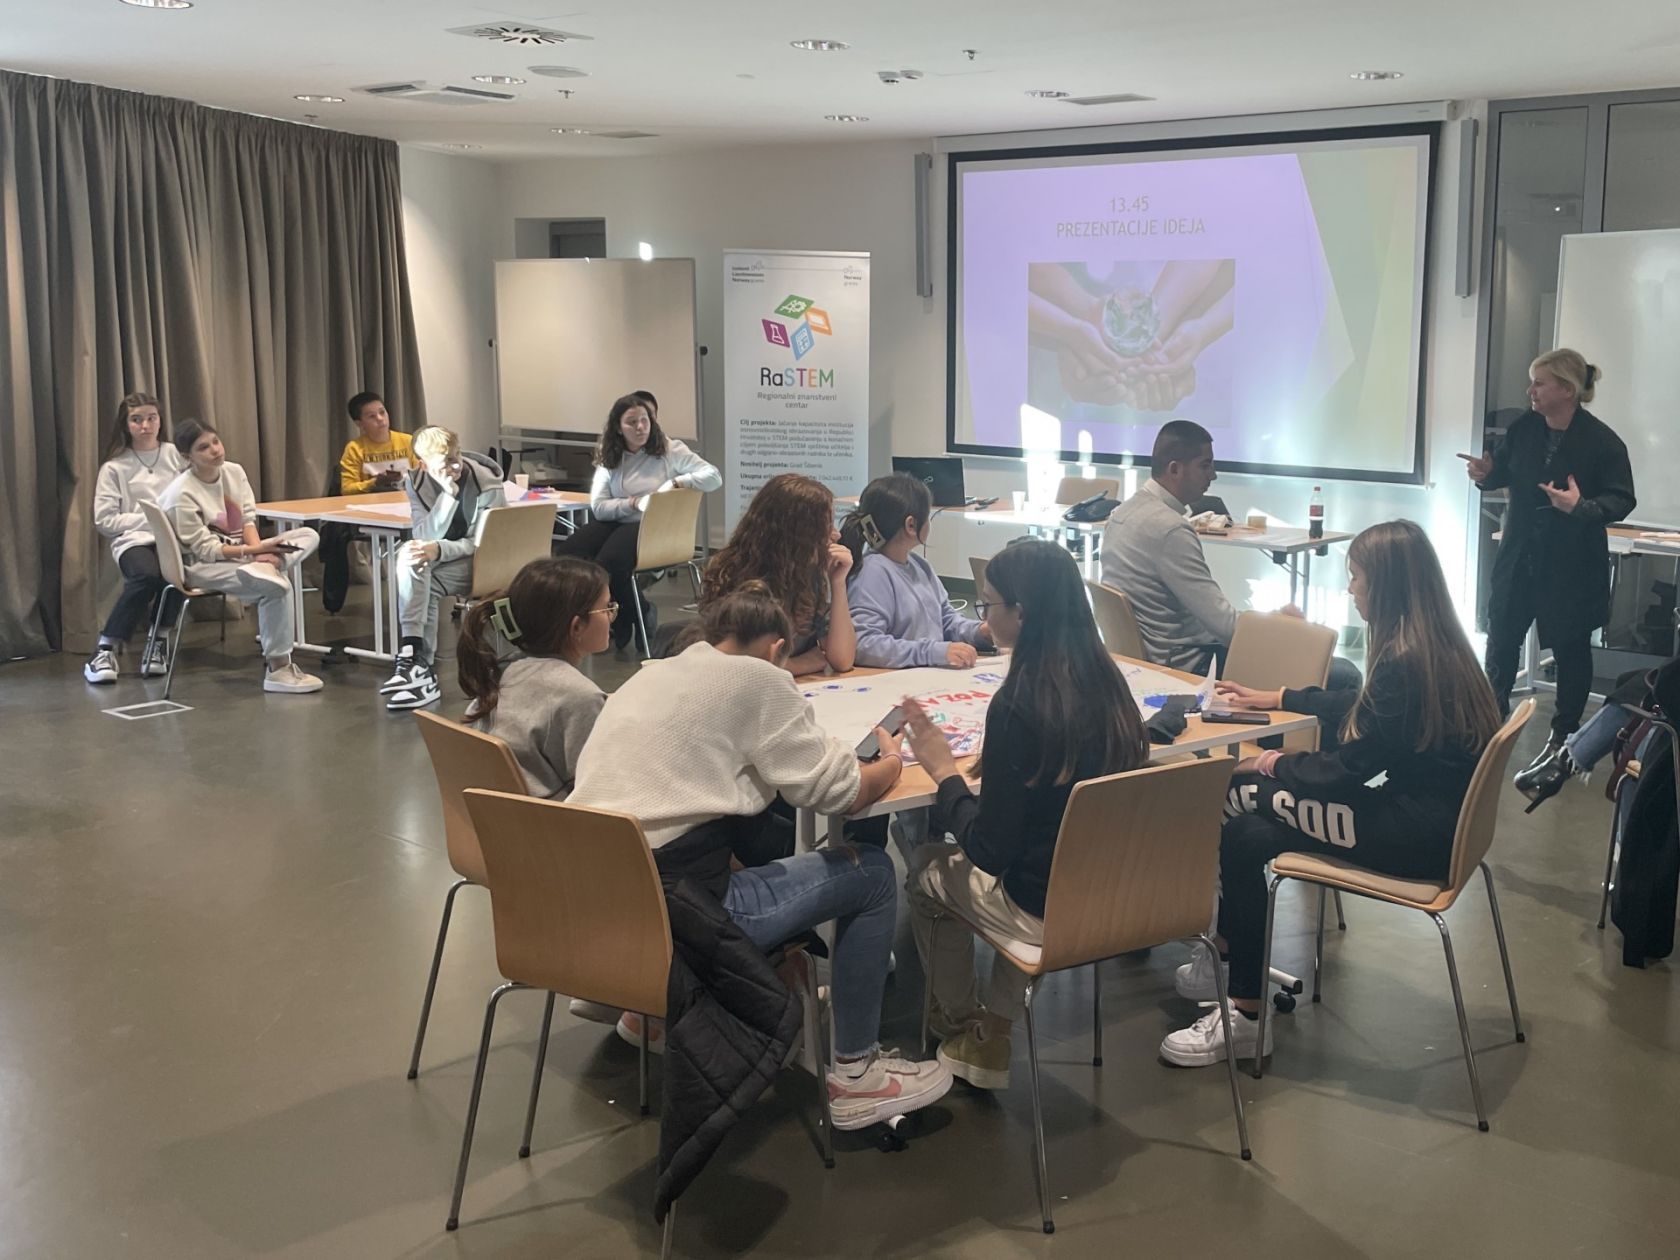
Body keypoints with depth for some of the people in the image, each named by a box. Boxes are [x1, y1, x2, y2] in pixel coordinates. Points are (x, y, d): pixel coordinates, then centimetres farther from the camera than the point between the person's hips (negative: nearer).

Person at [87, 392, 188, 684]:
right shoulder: (114, 468, 8)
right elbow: (105, 520, 1)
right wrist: (150, 519, -9)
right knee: (147, 574, -36)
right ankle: (105, 650, -22)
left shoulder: (176, 456, 12)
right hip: (133, 539, -1)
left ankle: (159, 641, -14)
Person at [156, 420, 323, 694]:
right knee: (276, 585, -33)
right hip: (202, 566, -8)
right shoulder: (181, 495, -19)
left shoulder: (234, 472, 0)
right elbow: (207, 550, -20)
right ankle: (278, 669, -25)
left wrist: (261, 552, -18)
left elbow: (248, 520, 2)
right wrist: (258, 550, -27)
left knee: (308, 536, -6)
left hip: (238, 551, 8)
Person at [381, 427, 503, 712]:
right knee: (411, 552, -31)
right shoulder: (416, 482, -2)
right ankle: (416, 657, -37)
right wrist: (448, 493, -25)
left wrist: (439, 550, -31)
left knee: (415, 584, -30)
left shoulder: (487, 484, -11)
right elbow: (426, 537, -12)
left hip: (479, 562, -4)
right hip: (438, 560, 4)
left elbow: (479, 543, -13)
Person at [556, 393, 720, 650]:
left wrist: (675, 482, -19)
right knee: (565, 556, -22)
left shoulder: (670, 450, 1)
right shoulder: (609, 457, 9)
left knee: (608, 563, -33)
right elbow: (598, 507, 0)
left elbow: (714, 477, -7)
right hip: (615, 523, 4)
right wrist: (633, 503, -16)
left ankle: (637, 614, -3)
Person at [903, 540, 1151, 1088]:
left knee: (928, 871, 20)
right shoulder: (1109, 684, -3)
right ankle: (993, 1036, 32)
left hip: (1049, 913, -6)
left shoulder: (1018, 705, -25)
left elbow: (991, 850, -19)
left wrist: (945, 771, -6)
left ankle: (959, 1023, 40)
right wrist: (981, 769, 12)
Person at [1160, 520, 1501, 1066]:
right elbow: (1362, 709, 26)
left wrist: (1281, 766, 1)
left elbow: (1358, 763, -17)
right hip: (1436, 817, 9)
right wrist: (1277, 699, 34)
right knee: (1245, 834, 2)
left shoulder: (1404, 662, -21)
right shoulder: (1438, 646, 10)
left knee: (1238, 792, -4)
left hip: (1415, 835, -9)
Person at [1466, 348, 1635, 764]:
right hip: (1520, 556, 4)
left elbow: (1622, 501, -14)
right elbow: (1503, 472, 11)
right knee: (1501, 637, 11)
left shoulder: (1602, 442, -16)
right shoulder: (1523, 428, -3)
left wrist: (1580, 507, -31)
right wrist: (1485, 473, -11)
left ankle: (1563, 737, 22)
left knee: (1570, 649, 9)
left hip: (1572, 565, -4)